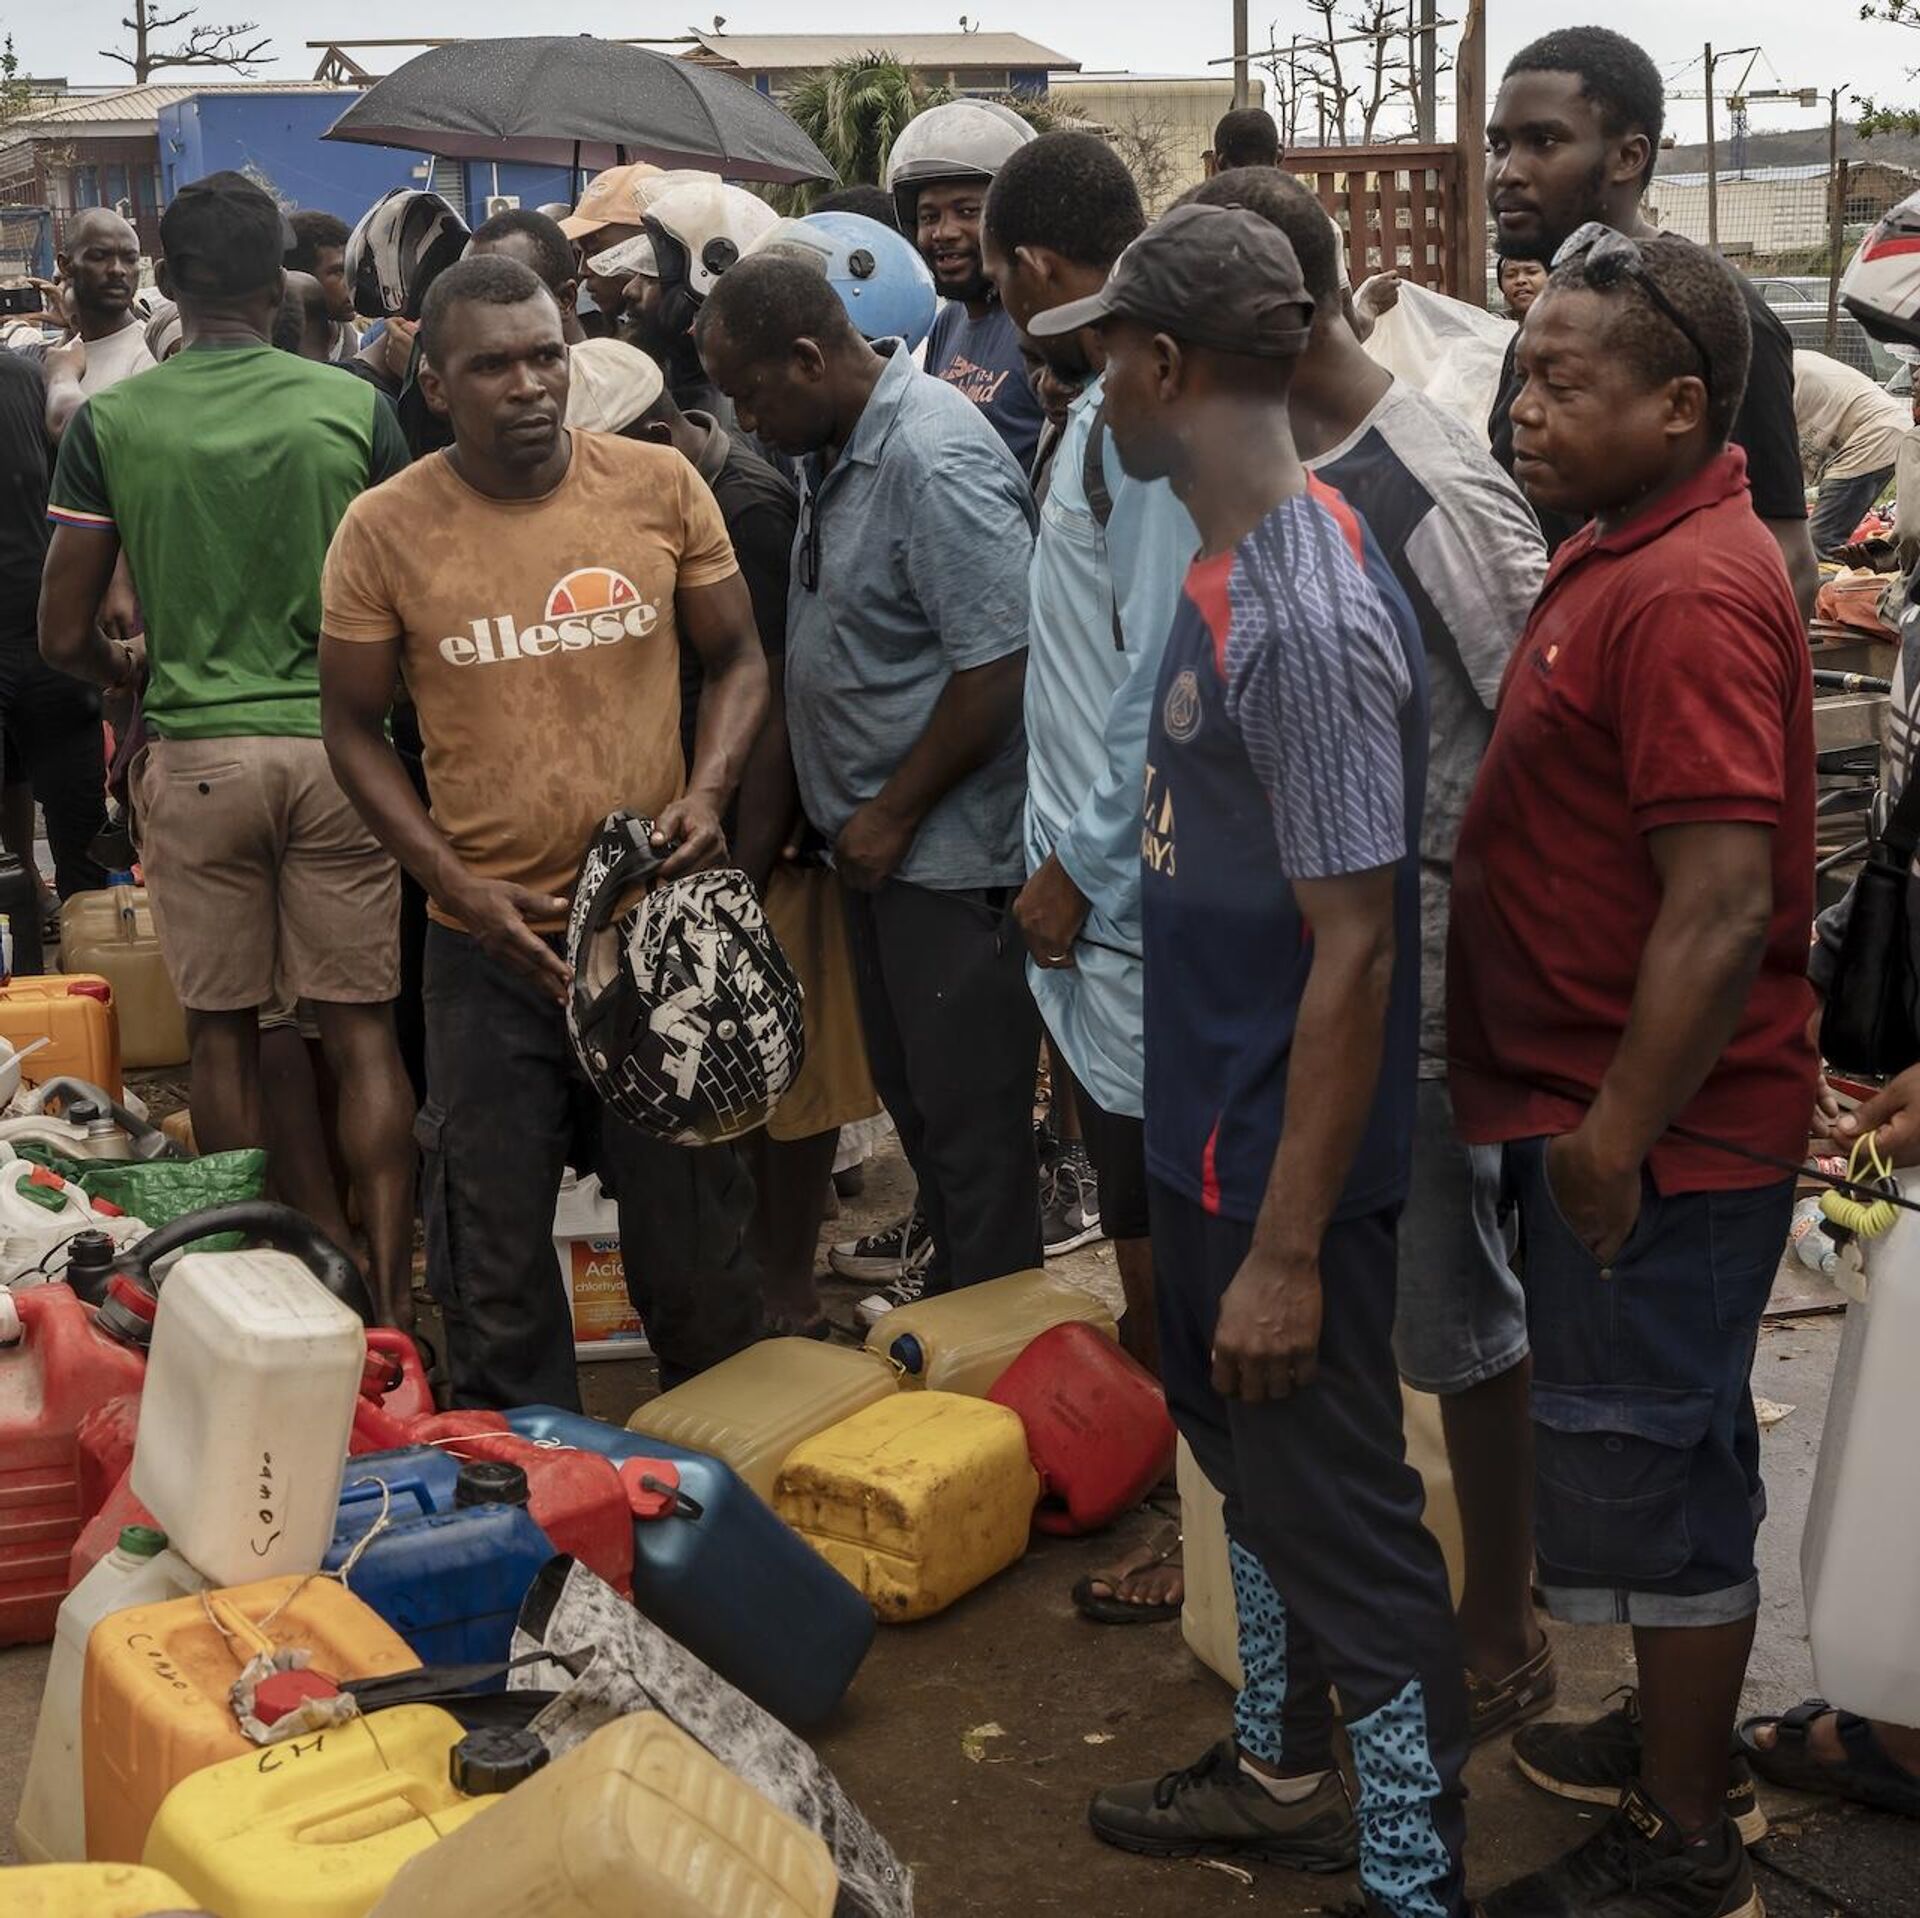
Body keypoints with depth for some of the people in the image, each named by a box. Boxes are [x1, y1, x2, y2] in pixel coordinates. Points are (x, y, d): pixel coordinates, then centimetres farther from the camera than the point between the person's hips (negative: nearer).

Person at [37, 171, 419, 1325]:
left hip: (197, 754, 0)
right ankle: (389, 1298, 6)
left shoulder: (110, 423, -3)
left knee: (224, 1032, 11)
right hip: (335, 749, 0)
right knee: (363, 1032, 5)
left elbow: (64, 636, 0)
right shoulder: (355, 409, -4)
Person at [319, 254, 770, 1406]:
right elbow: (355, 728, 2)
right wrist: (459, 886, -9)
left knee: (693, 1225, 13)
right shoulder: (386, 531, -5)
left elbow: (738, 659, 8)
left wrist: (708, 794, -11)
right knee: (495, 1243, 11)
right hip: (491, 940, 0)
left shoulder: (662, 486, -2)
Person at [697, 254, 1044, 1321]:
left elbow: (996, 669, -24)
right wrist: (860, 818, 14)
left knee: (969, 1117, 2)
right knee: (911, 1087, 20)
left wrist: (894, 816, -16)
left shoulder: (936, 463, -21)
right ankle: (950, 1283, 35)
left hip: (952, 850, -9)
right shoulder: (839, 447, 9)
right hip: (882, 841, 9)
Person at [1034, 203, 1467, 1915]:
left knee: (1342, 1520, 2)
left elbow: (1354, 952, -26)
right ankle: (1282, 1775, 45)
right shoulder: (1234, 568, 5)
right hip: (1209, 1131, 10)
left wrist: (1288, 1247, -23)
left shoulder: (1308, 621, -25)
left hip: (1288, 1165, -10)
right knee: (1244, 1452, 25)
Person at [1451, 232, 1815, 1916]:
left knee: (1645, 1462, 2)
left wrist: (1618, 1133, -23)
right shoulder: (1633, 546, 10)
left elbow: (1723, 903, -28)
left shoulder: (1687, 594, -23)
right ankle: (1683, 1735, 39)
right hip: (1598, 1101, 10)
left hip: (1659, 1134, -10)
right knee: (1673, 1444, 22)